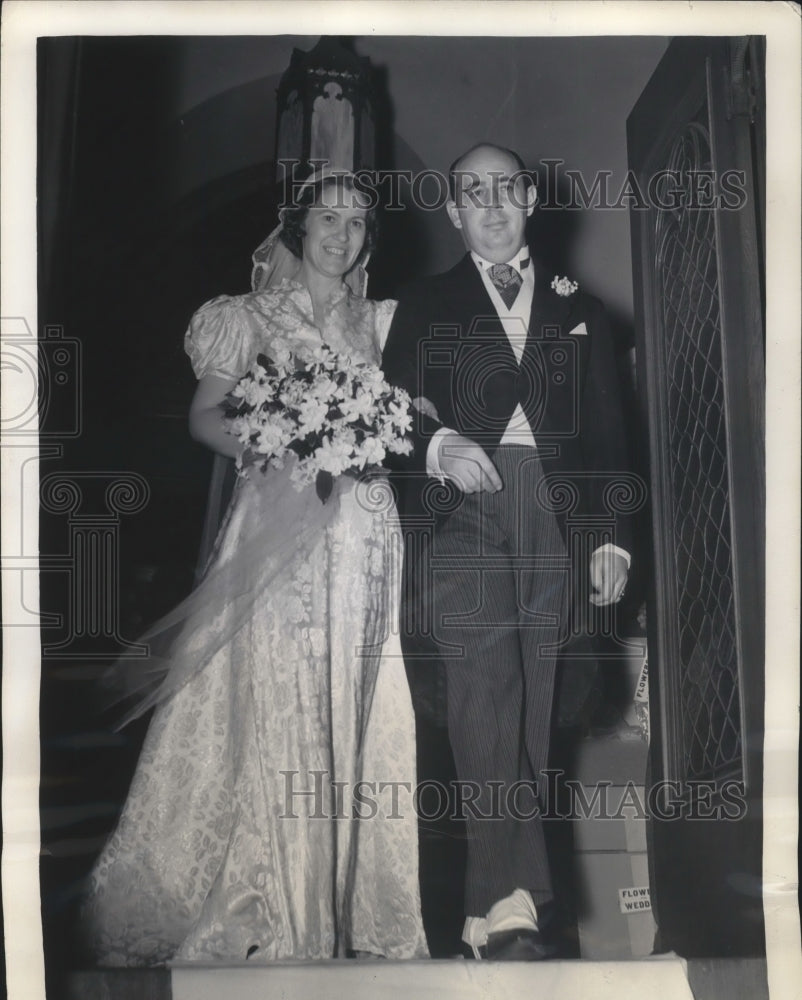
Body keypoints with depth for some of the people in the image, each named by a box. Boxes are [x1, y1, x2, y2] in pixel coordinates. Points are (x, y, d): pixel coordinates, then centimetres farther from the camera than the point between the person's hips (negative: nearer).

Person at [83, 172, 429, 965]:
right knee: (269, 707, -5)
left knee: (356, 710, 2)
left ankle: (348, 907, 15)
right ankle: (274, 912, 9)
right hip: (277, 524, -3)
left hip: (360, 532, 3)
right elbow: (204, 415, 2)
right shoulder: (252, 316, 7)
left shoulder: (377, 321, 16)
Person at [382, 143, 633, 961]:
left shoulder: (577, 311, 22)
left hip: (551, 525, 2)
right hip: (460, 513, -2)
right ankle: (513, 904, -22)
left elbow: (606, 437, 17)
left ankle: (490, 910, 8)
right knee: (487, 696, -21)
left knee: (526, 717, -1)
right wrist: (440, 446, -13)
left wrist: (611, 539, 8)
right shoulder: (424, 307, 18)